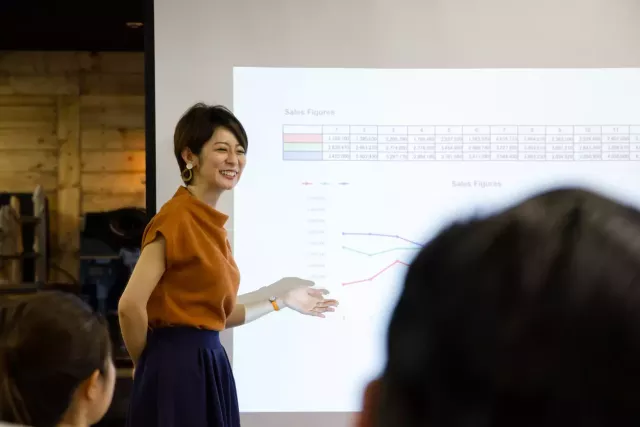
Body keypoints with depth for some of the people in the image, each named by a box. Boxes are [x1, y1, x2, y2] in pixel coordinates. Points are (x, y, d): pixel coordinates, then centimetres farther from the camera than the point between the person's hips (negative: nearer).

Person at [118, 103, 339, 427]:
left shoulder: (211, 221, 12)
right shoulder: (176, 218, -14)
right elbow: (130, 306, -21)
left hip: (209, 366, 9)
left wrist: (282, 301, 20)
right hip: (178, 368, -9)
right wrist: (147, 364, -7)